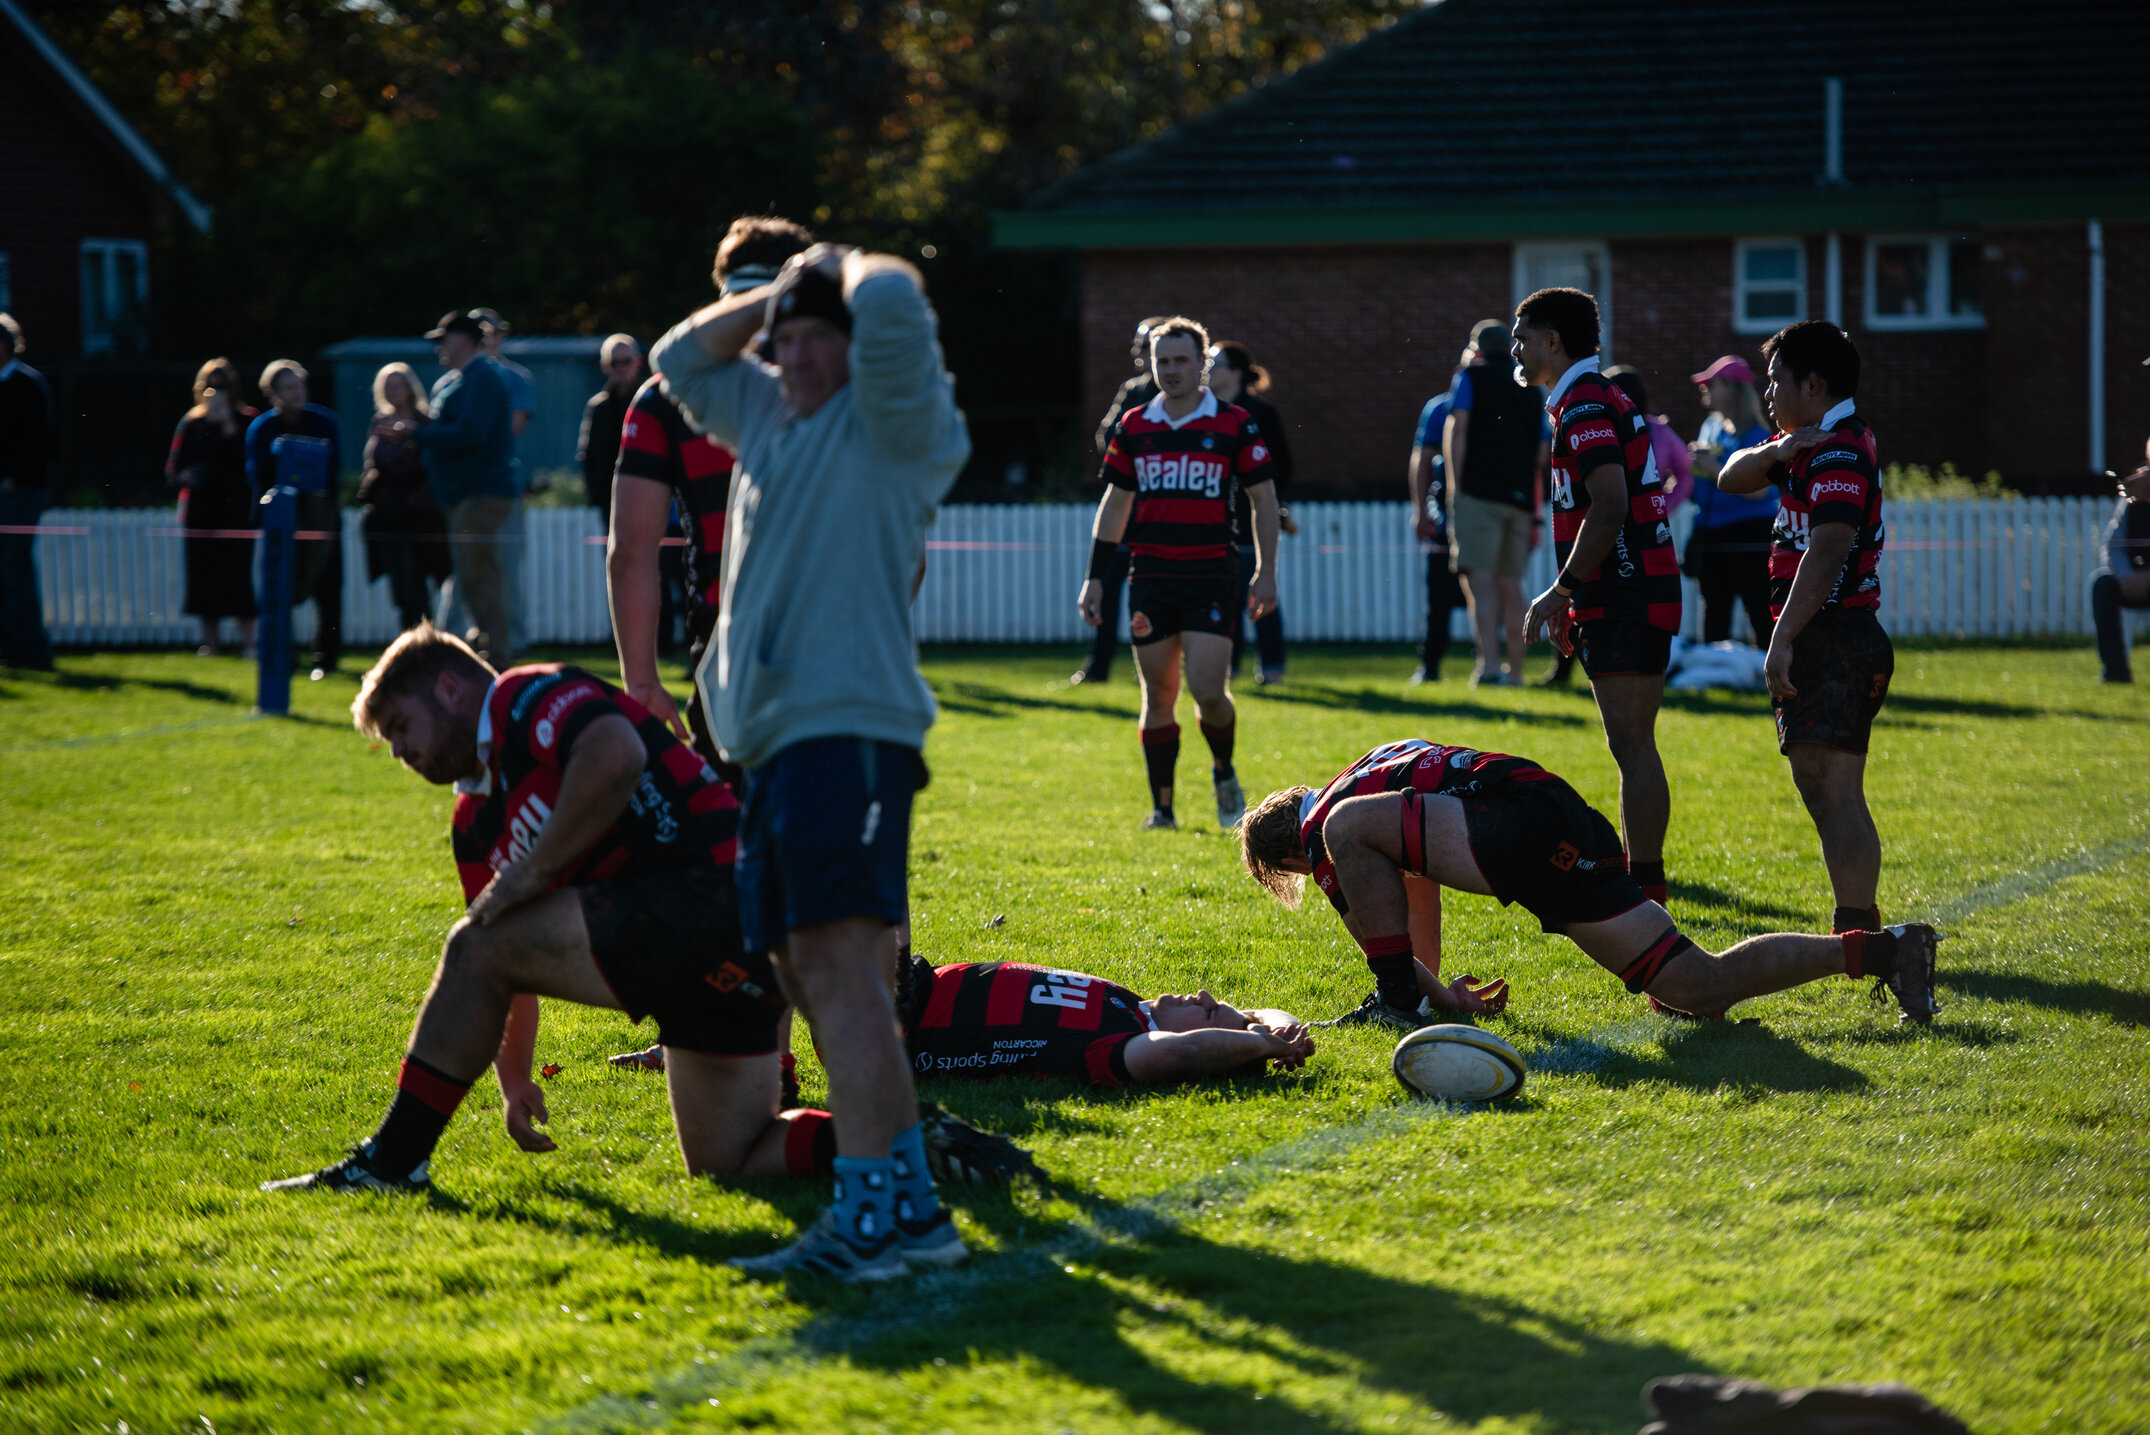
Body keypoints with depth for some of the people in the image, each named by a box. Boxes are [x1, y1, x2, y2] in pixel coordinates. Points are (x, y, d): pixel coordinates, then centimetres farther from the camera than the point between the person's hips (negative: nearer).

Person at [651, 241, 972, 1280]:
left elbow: (894, 309, -19)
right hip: (771, 738, 9)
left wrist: (852, 270, 3)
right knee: (809, 976, 7)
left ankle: (876, 1209, -27)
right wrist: (775, 296, 23)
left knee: (839, 967, -20)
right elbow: (681, 359, 36)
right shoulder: (769, 417, 23)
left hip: (849, 726, -9)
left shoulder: (892, 423, -1)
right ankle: (907, 1203, 10)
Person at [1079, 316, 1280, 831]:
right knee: (1158, 696, 5)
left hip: (1212, 576, -3)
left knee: (1208, 690, -11)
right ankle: (1162, 808, 13)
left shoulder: (1235, 425, 0)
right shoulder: (1133, 427, 8)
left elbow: (1264, 500, 4)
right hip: (1151, 576, 3)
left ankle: (1224, 773, 18)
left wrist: (1266, 573, -3)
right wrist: (1095, 578, 10)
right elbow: (1115, 504, 14)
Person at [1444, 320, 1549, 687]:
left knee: (1479, 577, -11)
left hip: (1478, 491, -5)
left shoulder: (1470, 377, 7)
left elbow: (1457, 430, -6)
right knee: (1510, 582, 12)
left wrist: (1454, 487, -7)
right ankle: (1515, 671, 13)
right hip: (1519, 497, 5)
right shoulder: (1531, 391, 21)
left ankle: (1488, 662, -26)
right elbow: (1541, 454, 18)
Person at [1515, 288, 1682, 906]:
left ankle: (1645, 895, -10)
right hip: (1621, 600, 10)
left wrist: (1561, 591, -17)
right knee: (1631, 748, 12)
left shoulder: (1586, 405, -13)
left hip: (1627, 601, -10)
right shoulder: (1598, 399, 20)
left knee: (1633, 746, -10)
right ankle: (1638, 883, 15)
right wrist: (1575, 602, 23)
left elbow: (1610, 509, -23)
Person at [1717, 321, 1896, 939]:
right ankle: (1860, 926, 18)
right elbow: (1732, 478, 17)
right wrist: (1775, 453, -5)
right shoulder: (1812, 443, 17)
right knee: (1824, 794, 14)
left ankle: (1856, 936, -17)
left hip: (1833, 641, -11)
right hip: (1833, 642, 11)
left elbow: (1826, 553, -24)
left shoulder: (1839, 452, -15)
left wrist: (1782, 642, -28)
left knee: (1836, 796, -14)